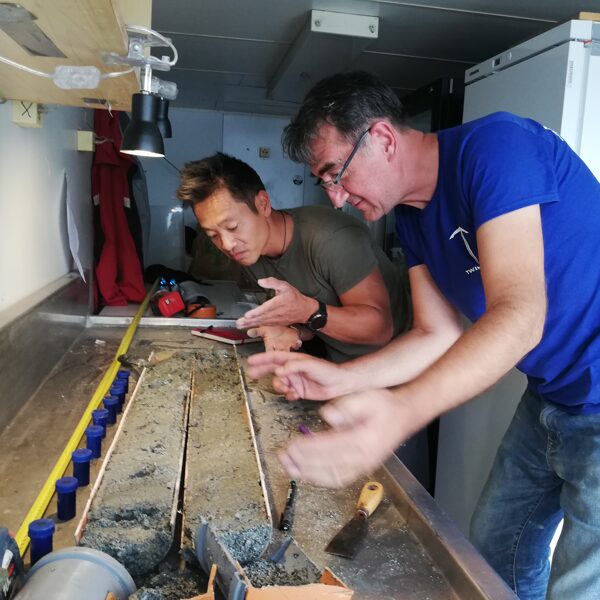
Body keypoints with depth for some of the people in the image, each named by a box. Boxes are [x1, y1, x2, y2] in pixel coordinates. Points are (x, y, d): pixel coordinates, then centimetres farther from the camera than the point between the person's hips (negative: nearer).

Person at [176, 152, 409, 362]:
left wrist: (308, 311, -36)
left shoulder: (332, 239, -27)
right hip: (337, 363, 6)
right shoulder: (252, 251, -4)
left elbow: (381, 326, -23)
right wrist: (292, 332, -20)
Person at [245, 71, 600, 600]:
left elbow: (519, 317, -32)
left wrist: (400, 412, -44)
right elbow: (439, 335, 4)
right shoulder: (413, 218, 3)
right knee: (495, 553, 17)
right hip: (550, 399, 8)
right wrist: (339, 378, -8)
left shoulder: (493, 146, -22)